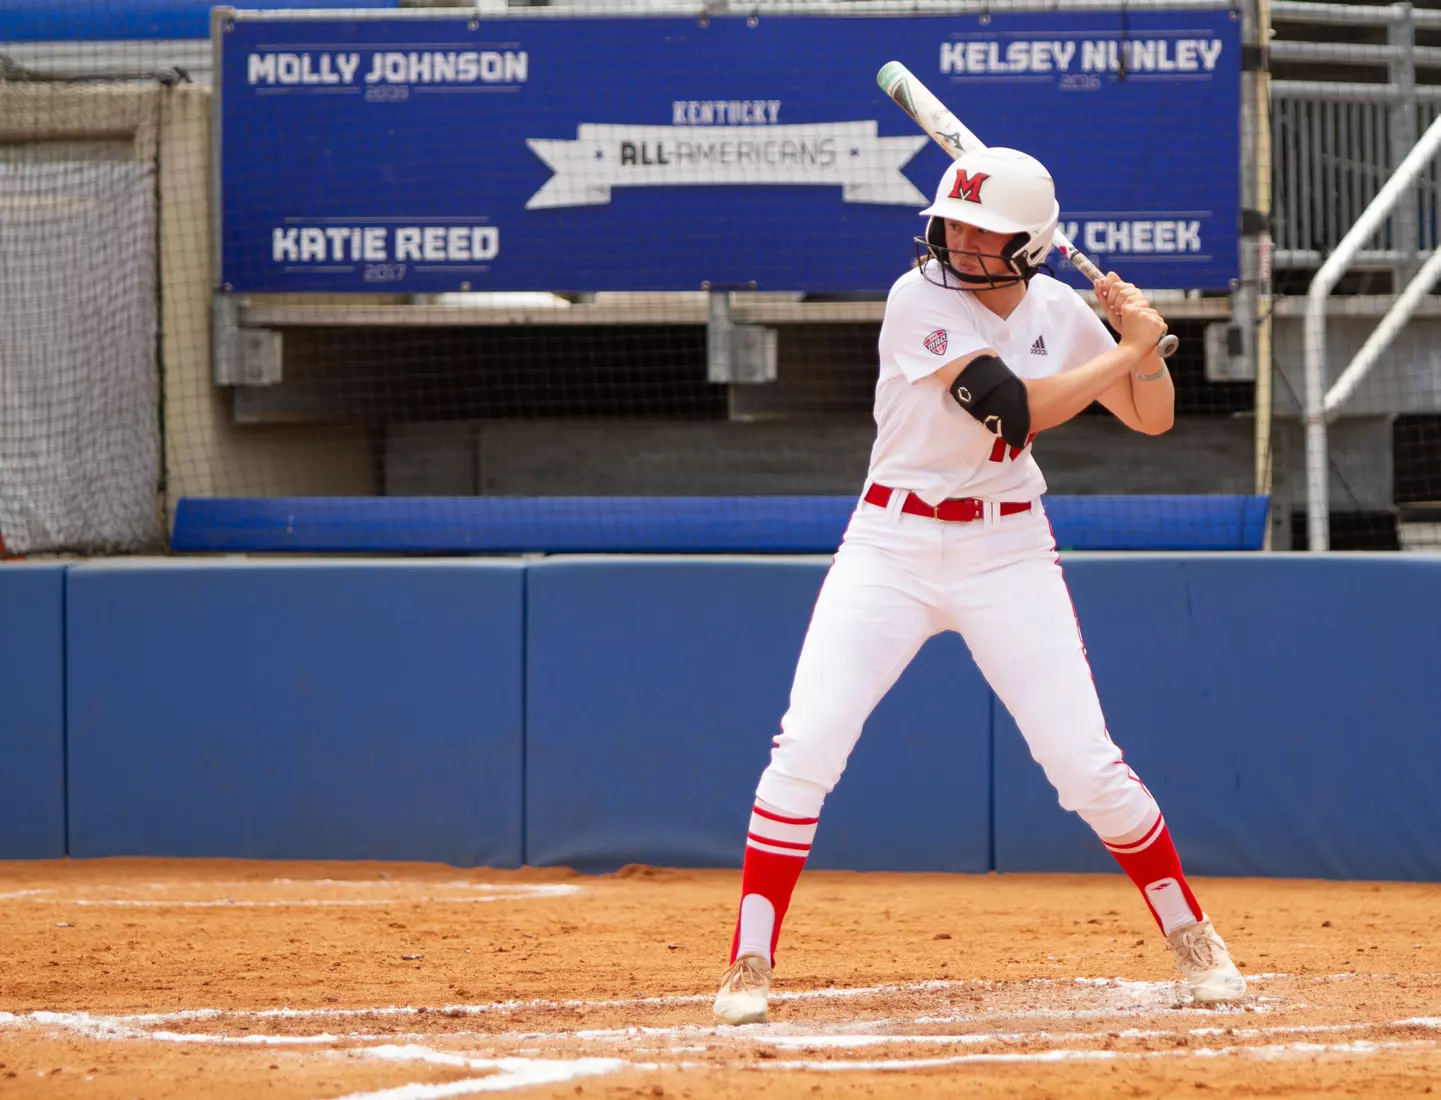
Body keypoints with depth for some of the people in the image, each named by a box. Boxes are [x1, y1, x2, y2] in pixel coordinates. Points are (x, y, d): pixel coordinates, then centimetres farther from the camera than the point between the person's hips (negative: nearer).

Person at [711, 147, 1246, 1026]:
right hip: (892, 547, -2)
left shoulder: (1059, 310, 2)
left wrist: (1147, 340, -8)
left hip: (1009, 551, 3)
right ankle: (751, 965, -6)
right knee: (806, 748, -15)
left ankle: (1190, 934, 17)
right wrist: (1125, 351, -15)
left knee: (1087, 766, -3)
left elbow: (1152, 419, 11)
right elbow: (1015, 407, -23)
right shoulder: (920, 300, -13)